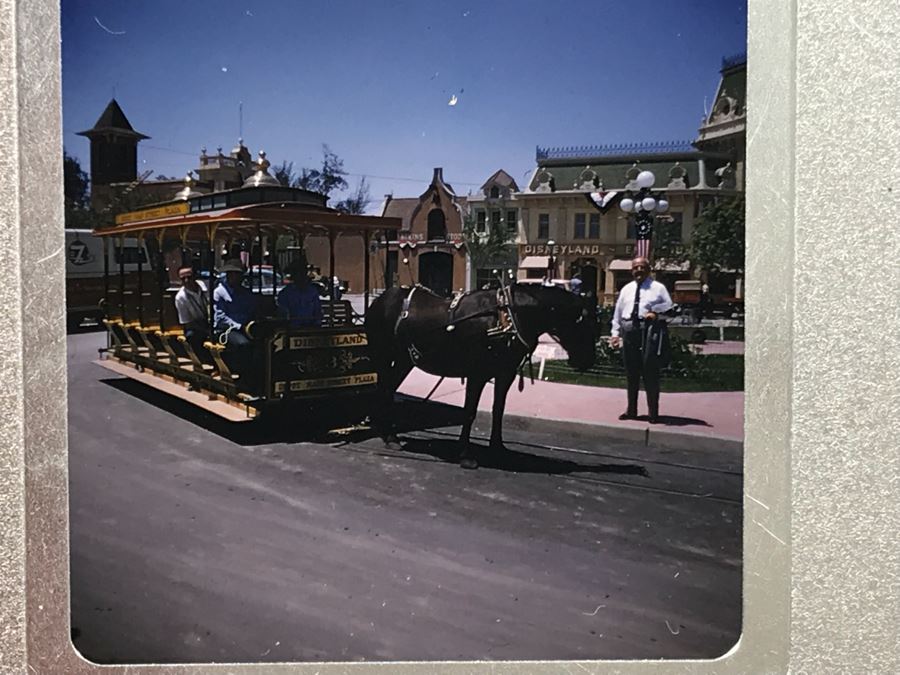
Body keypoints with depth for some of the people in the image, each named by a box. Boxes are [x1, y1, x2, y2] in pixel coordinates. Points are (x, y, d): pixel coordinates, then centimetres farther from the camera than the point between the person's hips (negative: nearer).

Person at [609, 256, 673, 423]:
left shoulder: (658, 288, 6)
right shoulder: (626, 289, 17)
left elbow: (670, 308, 3)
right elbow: (618, 312, 16)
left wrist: (657, 314, -14)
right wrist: (616, 333, 9)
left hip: (649, 330, -4)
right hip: (629, 330, 4)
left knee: (650, 371, -5)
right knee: (631, 372, 9)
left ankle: (653, 412, 3)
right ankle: (631, 410, 20)